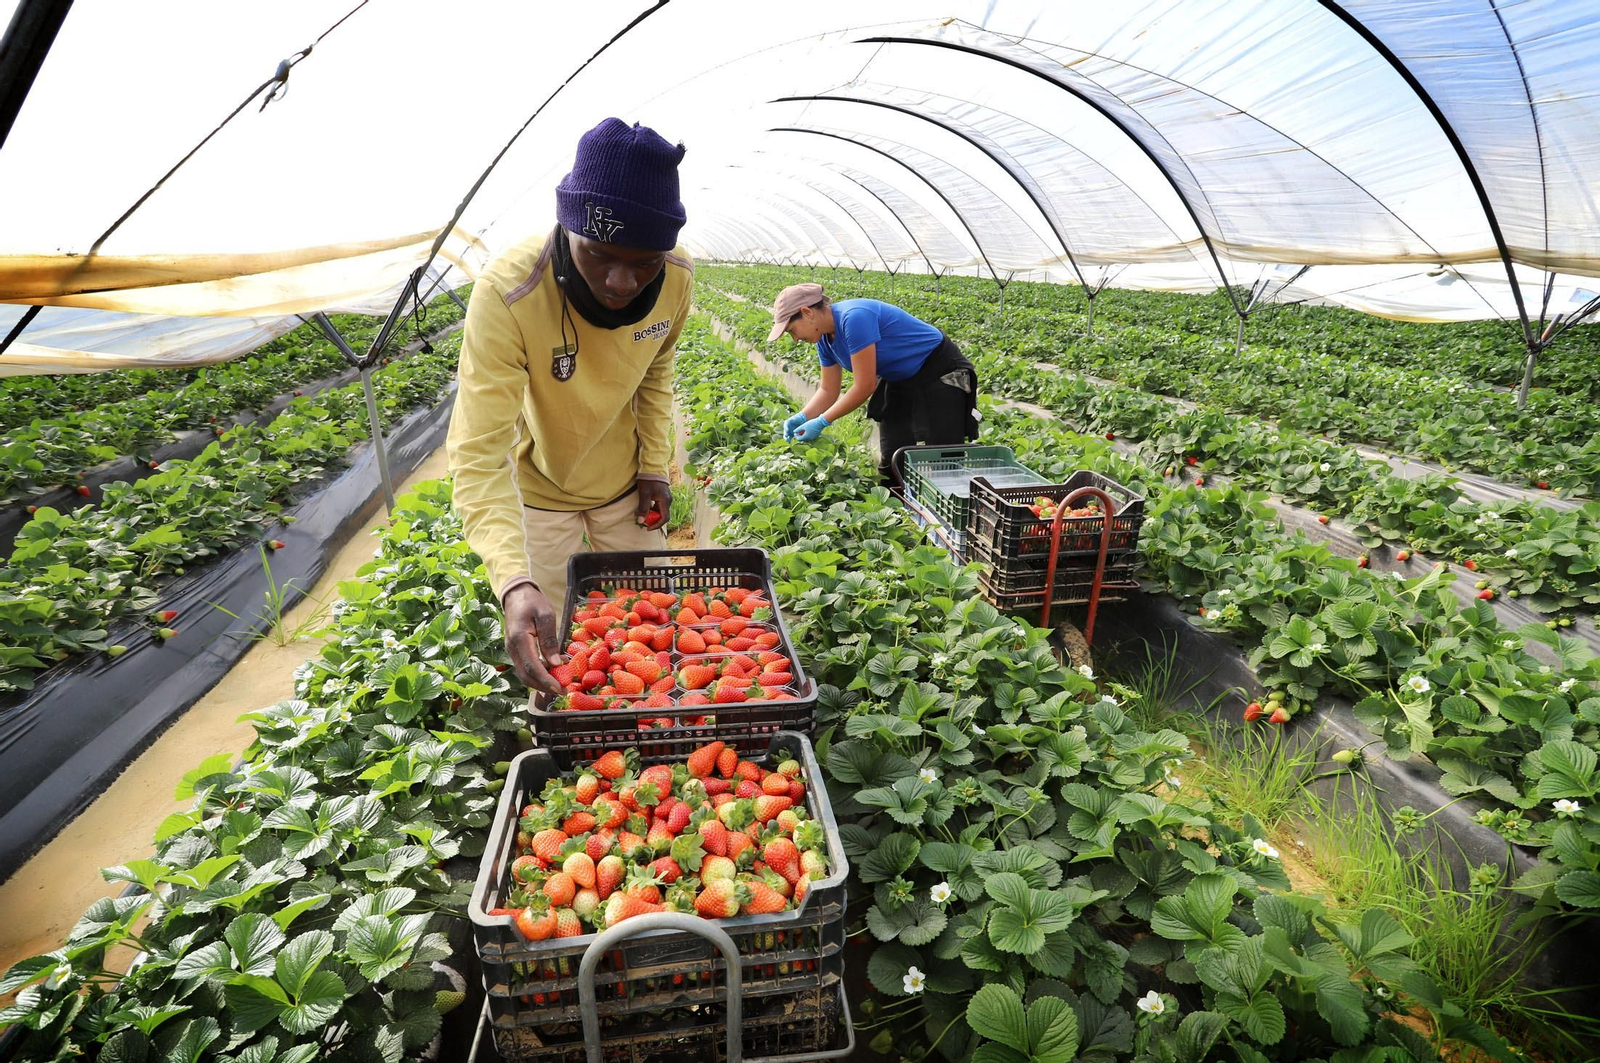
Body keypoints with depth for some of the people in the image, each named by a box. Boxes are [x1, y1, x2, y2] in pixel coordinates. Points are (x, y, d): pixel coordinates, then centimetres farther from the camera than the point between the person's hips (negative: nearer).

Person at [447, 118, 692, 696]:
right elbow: (478, 454, -38)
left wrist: (655, 464, -6)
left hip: (626, 486, 4)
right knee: (543, 642, 9)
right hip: (537, 491, -3)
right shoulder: (507, 293, -36)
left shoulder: (677, 277, -22)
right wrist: (513, 581, -51)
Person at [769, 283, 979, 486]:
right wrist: (802, 417, -12)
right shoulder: (825, 337, -2)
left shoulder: (853, 318, -30)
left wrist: (821, 422, -23)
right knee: (891, 461, 8)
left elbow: (865, 386, -29)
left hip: (941, 376, -9)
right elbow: (828, 390, 6)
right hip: (902, 383, 9)